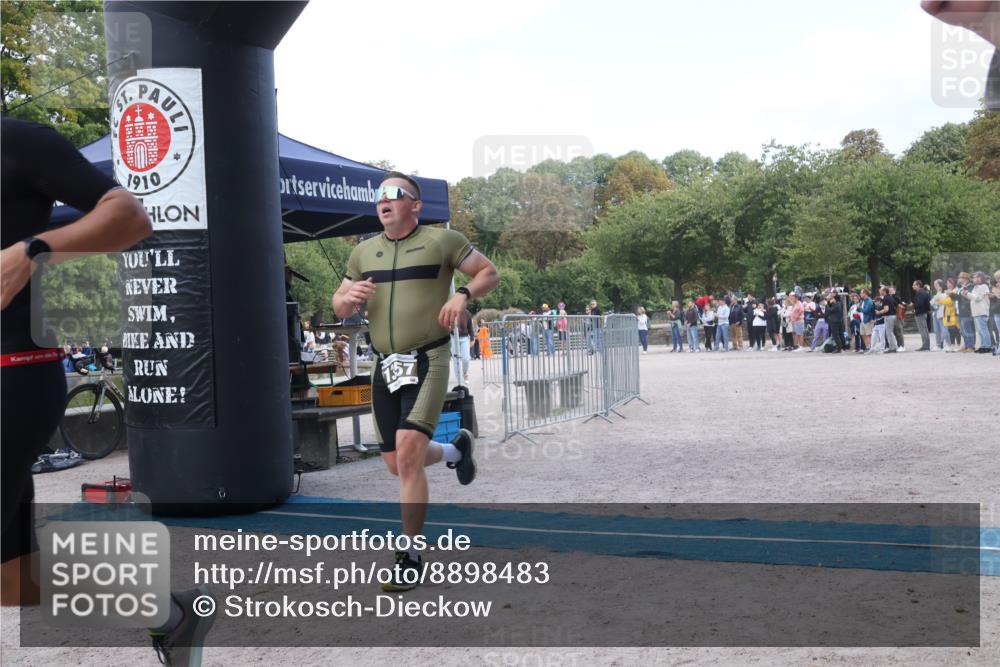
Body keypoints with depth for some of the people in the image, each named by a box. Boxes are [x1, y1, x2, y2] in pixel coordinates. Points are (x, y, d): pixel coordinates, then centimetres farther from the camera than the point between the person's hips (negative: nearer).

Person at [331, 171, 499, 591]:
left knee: (407, 454, -18)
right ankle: (455, 450, 43)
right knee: (396, 464, 11)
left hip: (427, 362, -6)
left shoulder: (441, 241, 0)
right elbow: (339, 308, 17)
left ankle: (411, 556, -4)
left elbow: (490, 273, 6)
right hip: (384, 366, 6)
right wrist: (350, 297, -6)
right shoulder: (363, 253, 13)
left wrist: (463, 294, -14)